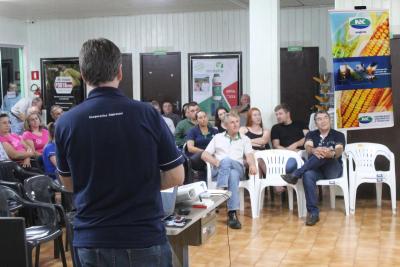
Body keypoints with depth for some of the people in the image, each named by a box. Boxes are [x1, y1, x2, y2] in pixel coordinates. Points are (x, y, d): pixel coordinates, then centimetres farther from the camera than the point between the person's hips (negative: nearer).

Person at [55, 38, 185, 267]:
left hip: (91, 241, 2)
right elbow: (176, 177, -4)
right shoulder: (147, 114, -11)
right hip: (145, 239, -1)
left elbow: (69, 184, 8)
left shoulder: (66, 123, -8)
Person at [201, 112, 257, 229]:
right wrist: (216, 163, -7)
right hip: (219, 170, 0)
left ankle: (232, 213, -46)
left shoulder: (245, 139, 22)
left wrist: (252, 165, -19)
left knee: (233, 175, -38)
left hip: (238, 168, 0)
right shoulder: (218, 137, 22)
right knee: (226, 160, -37)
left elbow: (249, 155, 4)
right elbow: (204, 155, 13)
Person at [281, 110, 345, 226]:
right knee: (307, 175, -36)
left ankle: (295, 175, -32)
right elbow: (308, 147, -7)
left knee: (326, 153, -33)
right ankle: (313, 212, -36)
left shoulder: (338, 135, 10)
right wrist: (314, 151, -33)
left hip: (334, 170, -1)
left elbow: (339, 150, -11)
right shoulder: (311, 134, 16)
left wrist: (331, 153, -37)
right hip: (316, 169, 1)